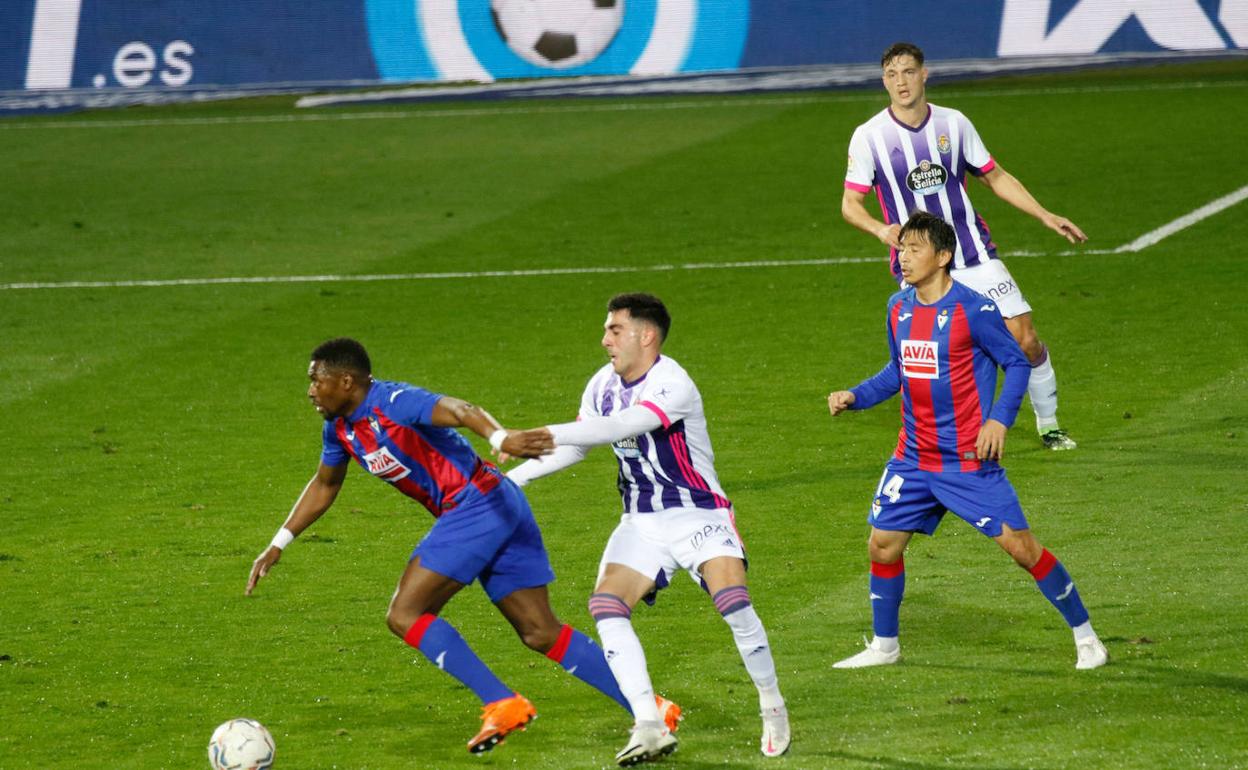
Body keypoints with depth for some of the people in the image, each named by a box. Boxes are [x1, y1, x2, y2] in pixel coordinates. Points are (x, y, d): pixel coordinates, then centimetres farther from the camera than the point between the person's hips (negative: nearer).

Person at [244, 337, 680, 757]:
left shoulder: (392, 403, -15)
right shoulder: (339, 429, 13)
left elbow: (460, 411, -31)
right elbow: (324, 485, 30)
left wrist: (499, 439, -51)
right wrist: (279, 544, 29)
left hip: (477, 503, -9)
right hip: (500, 513, 9)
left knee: (404, 616, -9)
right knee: (541, 634, 8)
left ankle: (502, 704, -10)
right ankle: (650, 709, 8)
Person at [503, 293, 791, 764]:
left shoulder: (672, 385, -20)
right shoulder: (602, 385, 3)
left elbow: (624, 425, -36)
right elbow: (577, 446, 17)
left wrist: (554, 434, -45)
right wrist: (512, 478, 9)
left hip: (698, 514, -6)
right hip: (641, 523, 6)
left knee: (732, 600, -25)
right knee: (606, 604, -16)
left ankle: (773, 710, -2)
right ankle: (650, 727, -16)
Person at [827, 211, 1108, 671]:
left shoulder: (973, 310, -15)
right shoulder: (899, 309, 5)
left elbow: (1017, 363, -8)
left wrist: (999, 419, -20)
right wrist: (854, 397, 7)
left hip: (968, 460, -6)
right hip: (914, 458, 6)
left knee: (1020, 545, -7)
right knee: (882, 544, 5)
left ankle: (1085, 637, 6)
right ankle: (884, 646, 24)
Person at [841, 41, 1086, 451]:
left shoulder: (954, 124, 3)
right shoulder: (869, 136, -4)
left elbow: (996, 177, 14)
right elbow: (850, 204, -2)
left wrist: (1045, 215, 6)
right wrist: (882, 229, -23)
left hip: (975, 256, 2)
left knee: (1025, 339, -2)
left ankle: (1049, 424, 17)